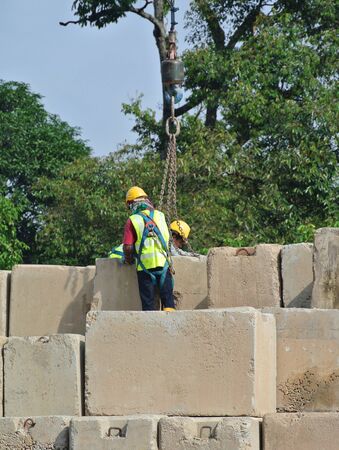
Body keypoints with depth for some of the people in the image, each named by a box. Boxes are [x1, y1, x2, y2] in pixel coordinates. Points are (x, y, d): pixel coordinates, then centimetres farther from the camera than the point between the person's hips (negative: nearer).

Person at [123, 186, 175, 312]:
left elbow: (127, 247, -7)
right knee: (168, 299, 5)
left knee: (148, 303, 3)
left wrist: (129, 260, 10)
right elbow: (167, 239, 13)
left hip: (145, 266, -2)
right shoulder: (160, 215, 9)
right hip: (163, 263, 2)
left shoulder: (132, 220, -1)